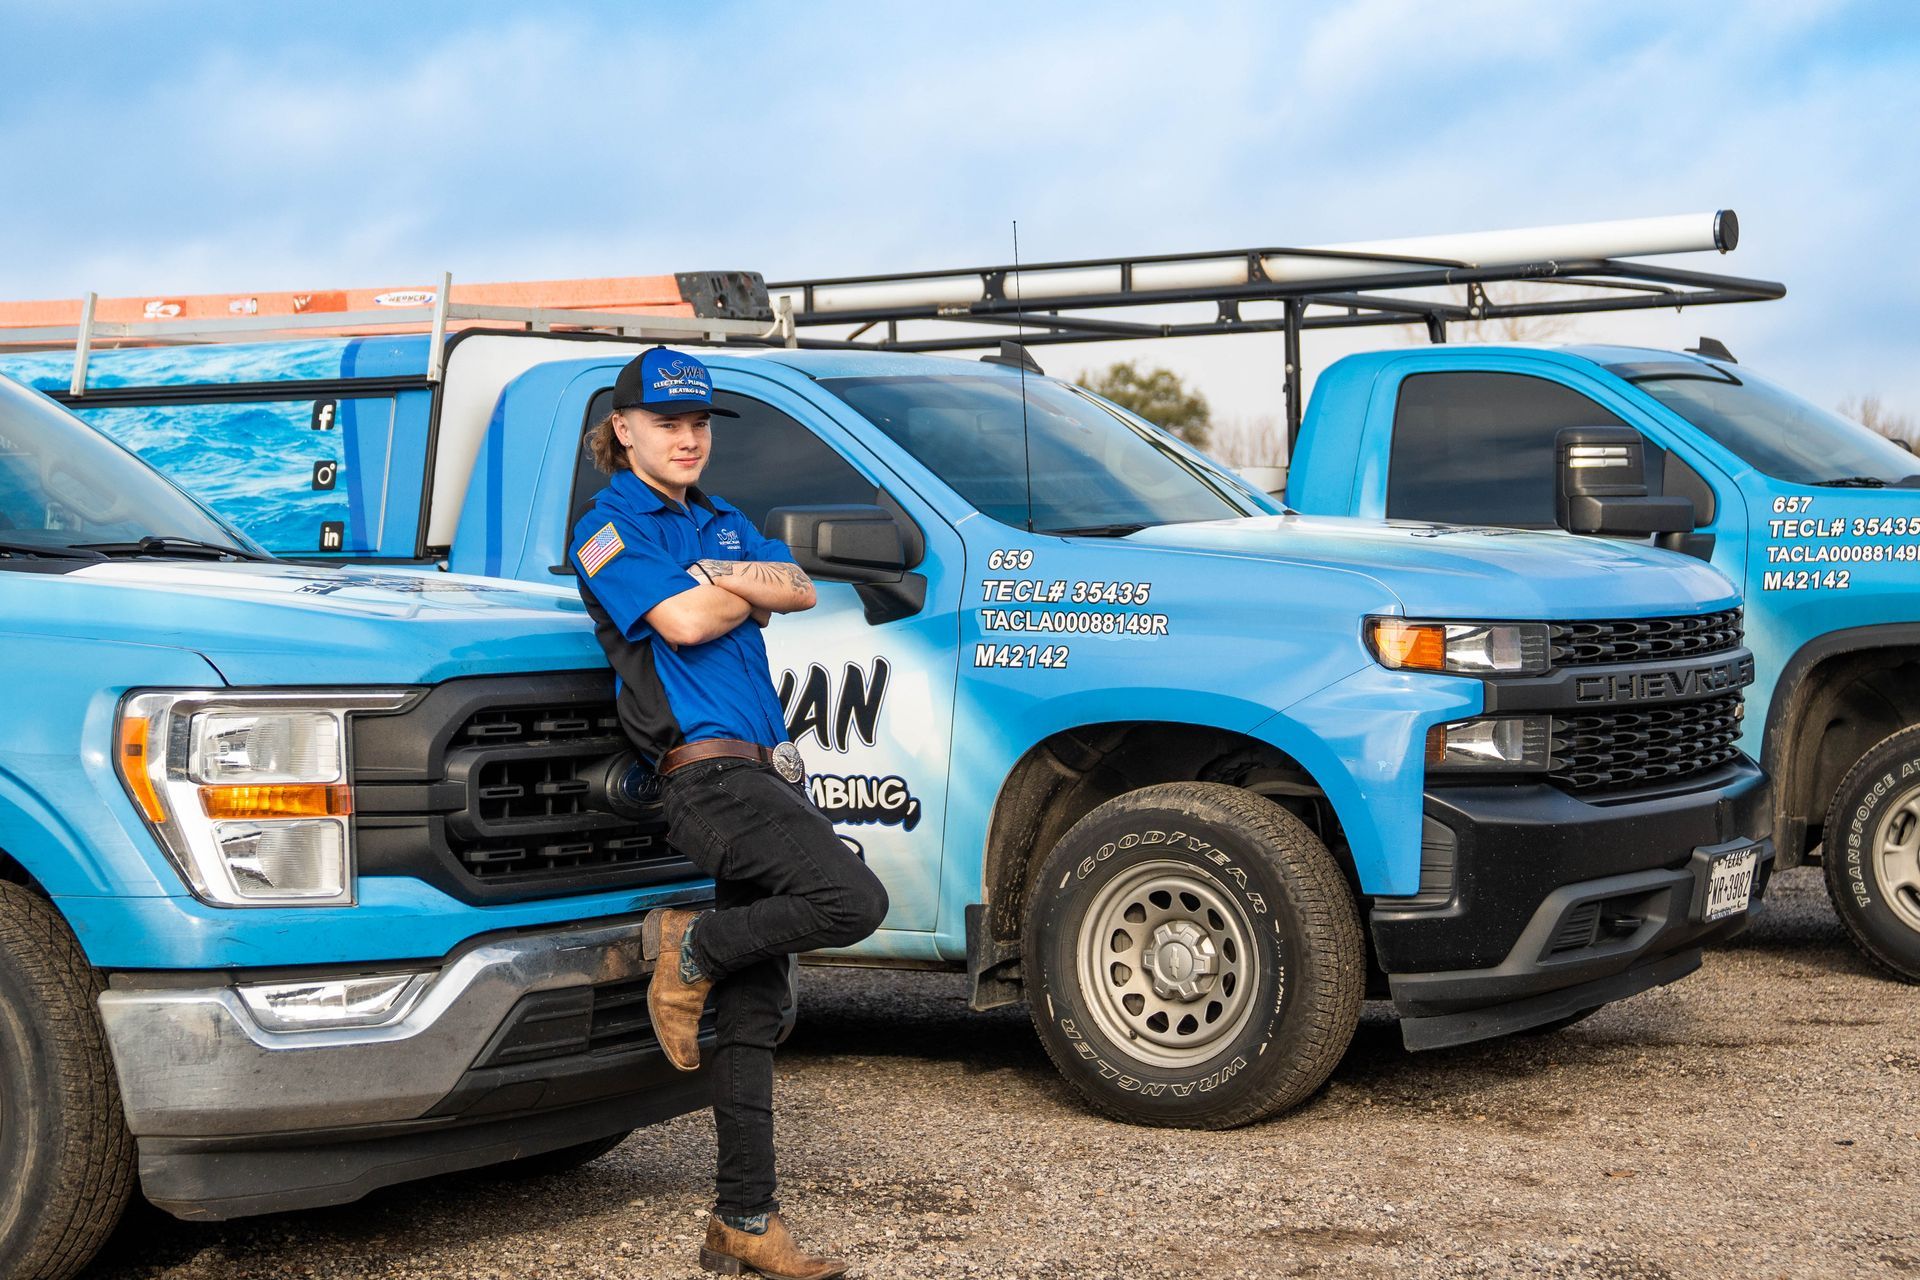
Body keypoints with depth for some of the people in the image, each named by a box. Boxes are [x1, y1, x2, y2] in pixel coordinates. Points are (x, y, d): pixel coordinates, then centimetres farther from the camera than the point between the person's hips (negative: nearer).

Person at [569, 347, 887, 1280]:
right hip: (705, 774, -8)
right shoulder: (610, 529, 1)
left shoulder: (723, 524, 24)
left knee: (752, 1012, 7)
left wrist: (728, 575, -8)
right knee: (853, 900, -26)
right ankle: (688, 951, -4)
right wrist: (754, 590, 4)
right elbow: (684, 622, -13)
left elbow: (801, 591, 10)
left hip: (762, 773, 8)